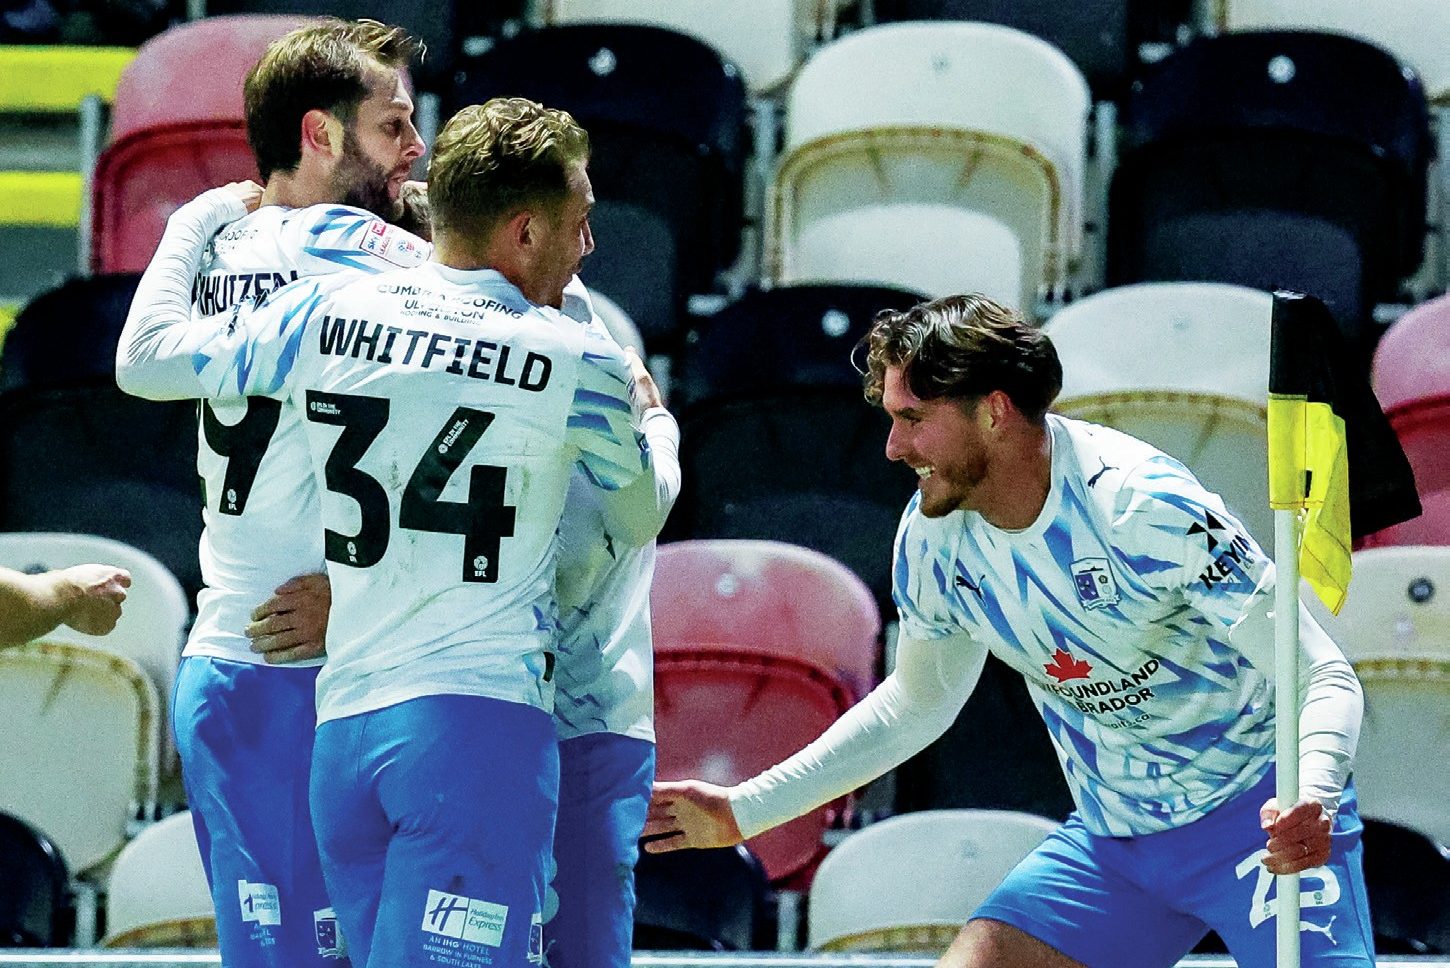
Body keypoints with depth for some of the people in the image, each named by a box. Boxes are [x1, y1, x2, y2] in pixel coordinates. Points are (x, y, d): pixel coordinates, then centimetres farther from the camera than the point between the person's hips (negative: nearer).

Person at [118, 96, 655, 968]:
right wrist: (653, 419, 41)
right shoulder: (578, 364, -2)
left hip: (340, 729, 5)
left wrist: (198, 221, 38)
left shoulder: (325, 316, 6)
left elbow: (145, 358, 20)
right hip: (479, 720, -5)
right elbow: (639, 514, 18)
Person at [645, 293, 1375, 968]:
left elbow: (1325, 678, -22)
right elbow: (915, 703, 15)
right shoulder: (932, 536, -6)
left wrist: (1311, 801, -42)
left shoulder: (1147, 510, -24)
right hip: (1113, 844, 6)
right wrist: (744, 810, 14)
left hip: (1259, 818, -6)